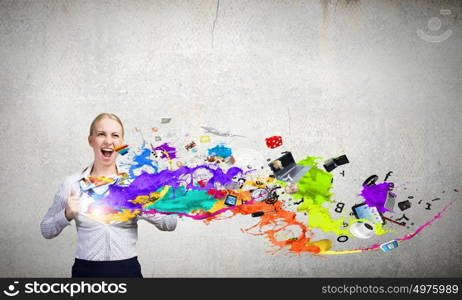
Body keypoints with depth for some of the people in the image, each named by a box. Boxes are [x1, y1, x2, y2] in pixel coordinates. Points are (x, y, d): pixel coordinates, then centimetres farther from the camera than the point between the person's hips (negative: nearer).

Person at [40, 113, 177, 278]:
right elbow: (46, 230, 5)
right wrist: (67, 215, -13)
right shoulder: (72, 183, -2)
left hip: (127, 269, 0)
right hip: (86, 270, 0)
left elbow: (170, 223, -2)